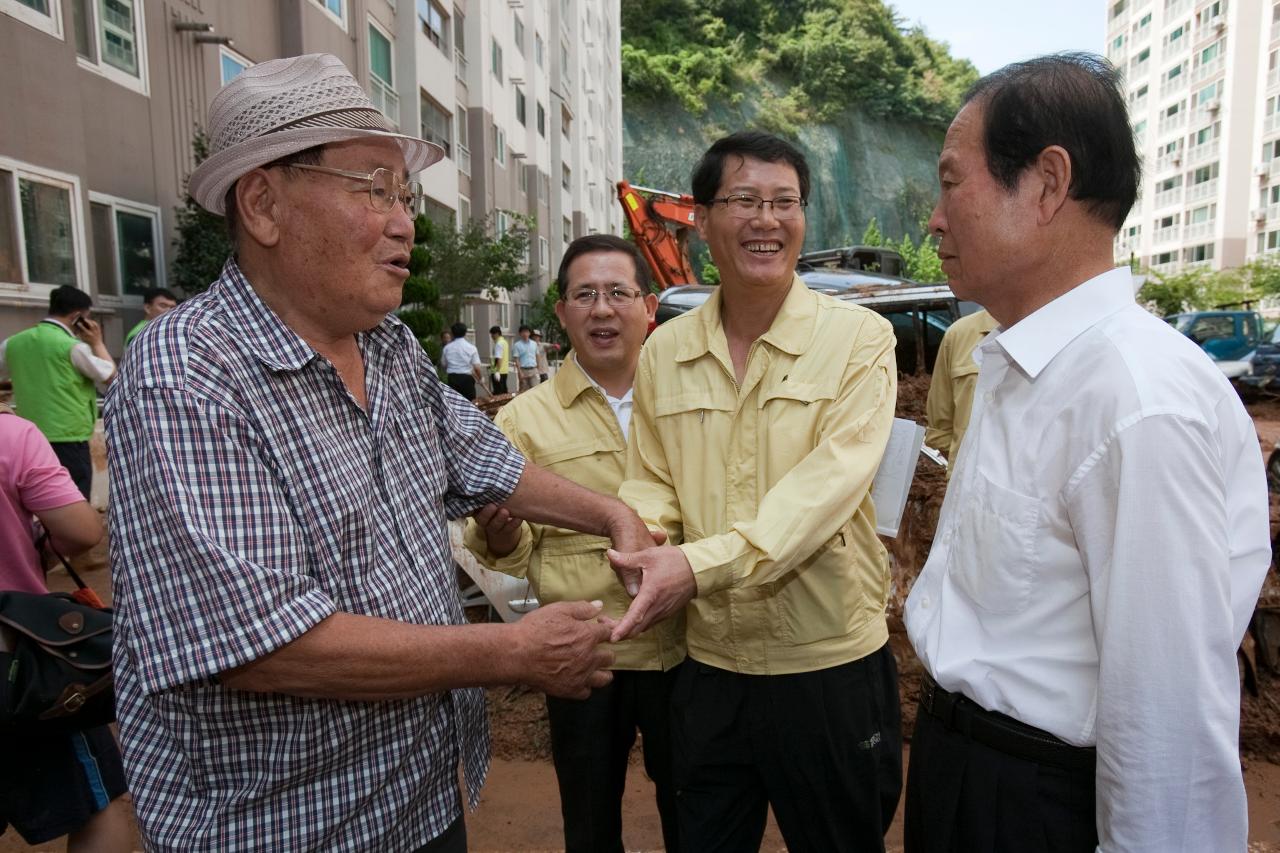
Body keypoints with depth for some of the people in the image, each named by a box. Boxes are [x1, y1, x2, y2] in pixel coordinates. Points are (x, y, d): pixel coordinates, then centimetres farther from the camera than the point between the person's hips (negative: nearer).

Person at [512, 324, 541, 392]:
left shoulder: (534, 344, 11)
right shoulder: (517, 345, -2)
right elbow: (517, 360, -6)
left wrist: (538, 368, 9)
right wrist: (520, 372, -14)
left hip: (533, 370, 3)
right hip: (523, 370, -3)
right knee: (523, 391, 2)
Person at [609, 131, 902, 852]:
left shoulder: (860, 338, -9)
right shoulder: (665, 350, 3)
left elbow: (828, 485, -20)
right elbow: (651, 483, 8)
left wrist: (700, 563, -29)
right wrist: (640, 544, -14)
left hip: (831, 663, -3)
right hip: (710, 664, 3)